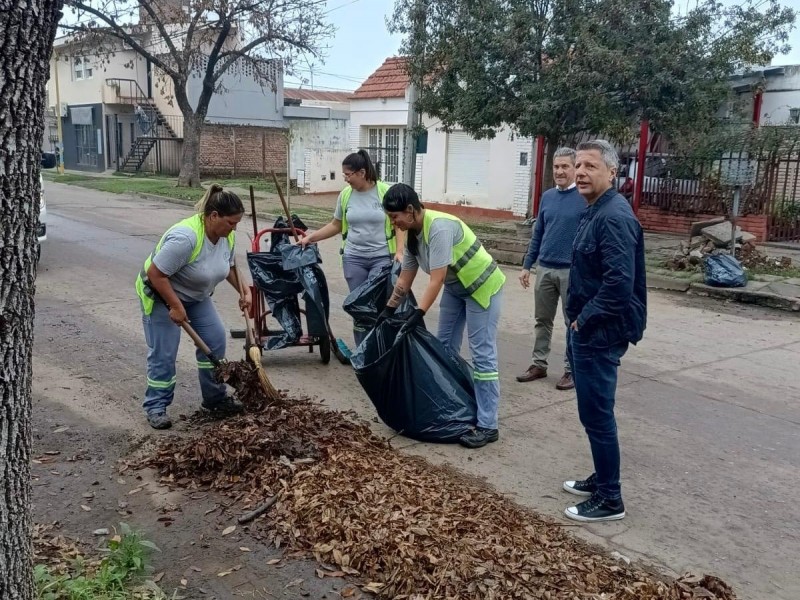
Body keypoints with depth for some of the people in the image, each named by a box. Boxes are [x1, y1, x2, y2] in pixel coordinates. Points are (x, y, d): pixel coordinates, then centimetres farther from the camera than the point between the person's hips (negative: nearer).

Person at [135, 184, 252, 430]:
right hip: (160, 294, -7)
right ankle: (156, 407, 8)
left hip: (196, 295, 8)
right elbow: (156, 273, -31)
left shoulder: (226, 235, -10)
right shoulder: (185, 237, -35)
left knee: (215, 340, 2)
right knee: (163, 353, -5)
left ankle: (215, 398, 14)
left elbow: (228, 267, 7)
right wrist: (175, 306, -27)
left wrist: (243, 291, -3)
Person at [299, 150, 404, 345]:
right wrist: (309, 238, 9)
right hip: (353, 259, 3)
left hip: (382, 258, -3)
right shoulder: (345, 195, 3)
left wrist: (399, 251, -14)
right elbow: (335, 225, 13)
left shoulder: (386, 192, -7)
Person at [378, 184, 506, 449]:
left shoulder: (439, 228, -30)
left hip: (482, 287, -9)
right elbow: (404, 279, 6)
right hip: (455, 287, 9)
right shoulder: (412, 235, -2)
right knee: (444, 347, 13)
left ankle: (487, 426, -7)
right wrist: (388, 310, 4)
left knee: (482, 355, -10)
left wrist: (418, 315, -37)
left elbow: (436, 280, -33)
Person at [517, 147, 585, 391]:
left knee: (574, 323, 6)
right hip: (544, 269, 5)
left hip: (573, 272, -5)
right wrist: (526, 265, 12)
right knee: (542, 320, 12)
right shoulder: (547, 196, 8)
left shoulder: (586, 198, -8)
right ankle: (539, 364, 23)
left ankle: (571, 369, 16)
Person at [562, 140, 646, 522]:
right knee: (594, 412, 19)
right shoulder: (596, 212, 12)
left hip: (600, 334, -10)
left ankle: (610, 499, 12)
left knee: (597, 415, -1)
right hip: (587, 330, 10)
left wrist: (584, 321, -18)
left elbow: (619, 285, -29)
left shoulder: (614, 217, -20)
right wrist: (579, 322, 12)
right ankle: (602, 479, 34)